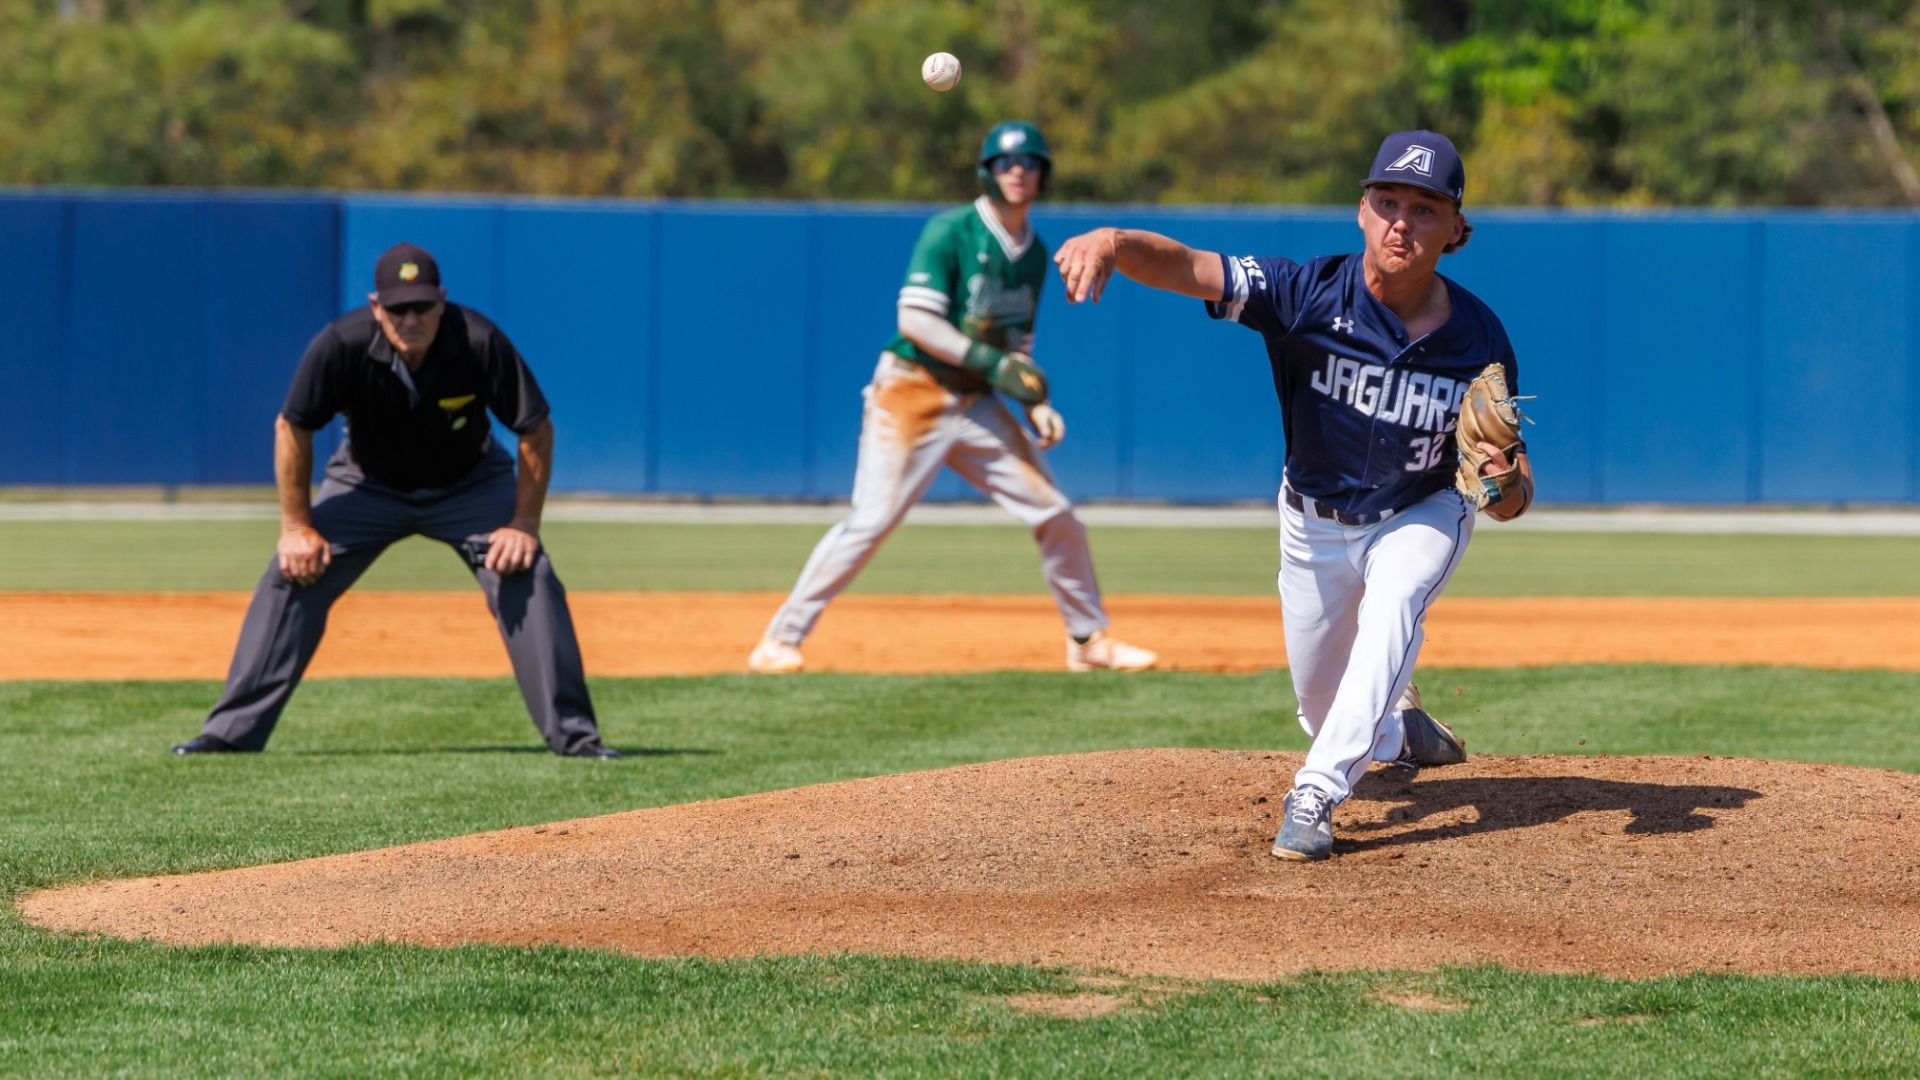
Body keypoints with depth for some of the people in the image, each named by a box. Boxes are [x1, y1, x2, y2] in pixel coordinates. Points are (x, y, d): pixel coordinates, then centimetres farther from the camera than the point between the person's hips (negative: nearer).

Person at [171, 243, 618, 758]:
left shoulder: (479, 343, -31)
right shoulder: (343, 345, -30)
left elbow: (536, 430, -19)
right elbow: (292, 427, -15)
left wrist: (523, 524, -23)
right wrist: (297, 526, -14)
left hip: (470, 483, -1)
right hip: (368, 483, 1)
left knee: (526, 573, -19)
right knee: (293, 573, -13)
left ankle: (572, 732, -11)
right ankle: (233, 730, -7)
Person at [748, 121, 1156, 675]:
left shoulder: (1034, 254, 12)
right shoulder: (950, 231, -10)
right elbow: (915, 319, -18)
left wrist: (1036, 403, 2)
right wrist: (992, 363, -22)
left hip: (977, 407, 6)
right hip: (913, 395, -6)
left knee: (1055, 514, 2)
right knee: (870, 521, -13)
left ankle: (1089, 640, 17)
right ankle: (779, 641, -6)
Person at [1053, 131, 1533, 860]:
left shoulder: (1480, 340, -25)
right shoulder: (1311, 295, -28)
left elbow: (1515, 498, -18)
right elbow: (1189, 267, -43)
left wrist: (1504, 485, -44)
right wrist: (1113, 241, -65)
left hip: (1422, 516, -1)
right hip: (1316, 520, 1)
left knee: (1392, 609, -33)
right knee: (1325, 709, 13)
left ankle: (1316, 798, -33)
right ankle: (1401, 728, 48)